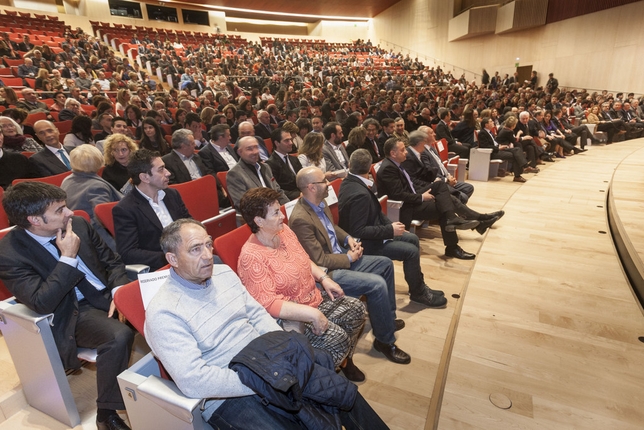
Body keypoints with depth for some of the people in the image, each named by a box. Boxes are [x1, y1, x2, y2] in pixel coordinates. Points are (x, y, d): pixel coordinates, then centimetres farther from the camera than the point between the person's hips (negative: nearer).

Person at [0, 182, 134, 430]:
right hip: (73, 313, -5)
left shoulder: (78, 224, -1)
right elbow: (42, 304, -21)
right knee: (119, 336, -31)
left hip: (108, 294, 5)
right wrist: (68, 258, -24)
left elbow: (112, 261, 7)